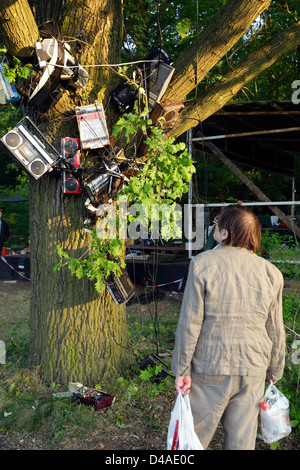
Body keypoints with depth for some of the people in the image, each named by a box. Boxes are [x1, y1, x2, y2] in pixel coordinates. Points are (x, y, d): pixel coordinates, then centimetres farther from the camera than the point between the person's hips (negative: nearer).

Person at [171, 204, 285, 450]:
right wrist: (275, 372, 18)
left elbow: (189, 323, -12)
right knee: (243, 440, 16)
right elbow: (276, 331, 4)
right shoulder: (271, 272, -2)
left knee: (197, 435, 15)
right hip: (253, 370, 3)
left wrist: (181, 369, -3)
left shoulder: (202, 264, -12)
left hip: (210, 368, -3)